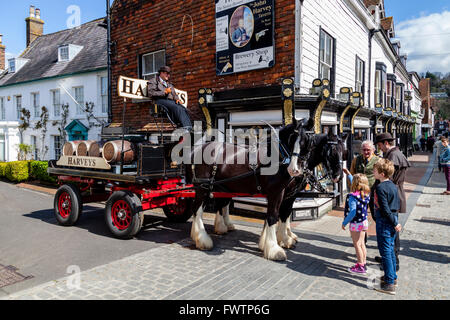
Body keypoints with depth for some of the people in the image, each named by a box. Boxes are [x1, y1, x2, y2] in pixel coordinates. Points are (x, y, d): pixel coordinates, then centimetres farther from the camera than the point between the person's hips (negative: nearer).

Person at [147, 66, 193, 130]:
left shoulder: (169, 84, 36)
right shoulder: (153, 81, 16)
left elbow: (174, 94, 30)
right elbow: (151, 93, 0)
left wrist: (177, 99, 6)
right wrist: (165, 92, -5)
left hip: (170, 101, 5)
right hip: (160, 100, -5)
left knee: (183, 109, -29)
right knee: (177, 108, -36)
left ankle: (189, 128, -46)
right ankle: (184, 126, -47)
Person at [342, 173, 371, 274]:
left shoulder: (353, 197, -24)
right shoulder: (366, 194, -1)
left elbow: (352, 213, -28)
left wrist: (344, 223, -16)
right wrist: (348, 174, 30)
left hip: (356, 224, -8)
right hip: (364, 222, 8)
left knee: (357, 245, 5)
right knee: (362, 244, 19)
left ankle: (361, 267, 14)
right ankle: (364, 263, 30)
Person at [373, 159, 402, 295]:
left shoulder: (380, 188, -19)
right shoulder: (393, 185, 8)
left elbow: (385, 208, -21)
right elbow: (397, 205, 13)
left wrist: (394, 223, -14)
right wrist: (395, 221, 18)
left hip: (384, 223, -9)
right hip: (393, 221, 9)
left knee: (385, 252, -2)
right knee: (391, 250, 19)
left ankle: (389, 284, 4)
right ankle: (392, 277, 30)